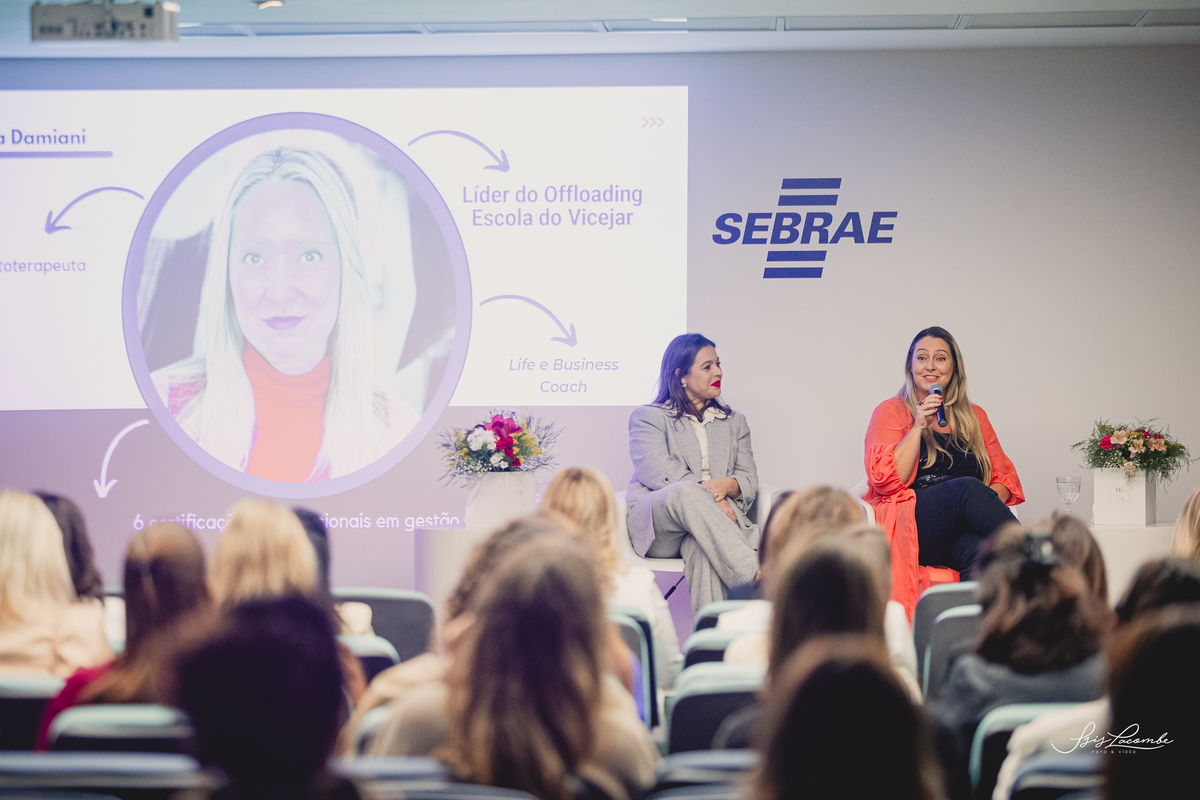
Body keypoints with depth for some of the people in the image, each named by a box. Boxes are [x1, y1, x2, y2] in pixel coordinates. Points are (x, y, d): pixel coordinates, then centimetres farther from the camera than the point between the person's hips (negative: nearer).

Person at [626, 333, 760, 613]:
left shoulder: (734, 423, 29)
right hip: (654, 522, -2)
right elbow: (657, 472, -4)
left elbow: (750, 479, 16)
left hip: (717, 515, 2)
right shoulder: (647, 417, 15)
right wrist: (703, 493, -18)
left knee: (703, 548, -39)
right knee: (689, 494, -41)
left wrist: (728, 485, -11)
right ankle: (757, 580, -53)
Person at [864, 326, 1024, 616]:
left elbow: (1004, 475, 18)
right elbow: (886, 481, -2)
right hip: (909, 526, -3)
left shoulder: (974, 417, 23)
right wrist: (918, 427, -7)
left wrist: (988, 501, -6)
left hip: (960, 535, 3)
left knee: (981, 549, -37)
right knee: (967, 487, -34)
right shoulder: (891, 412, 11)